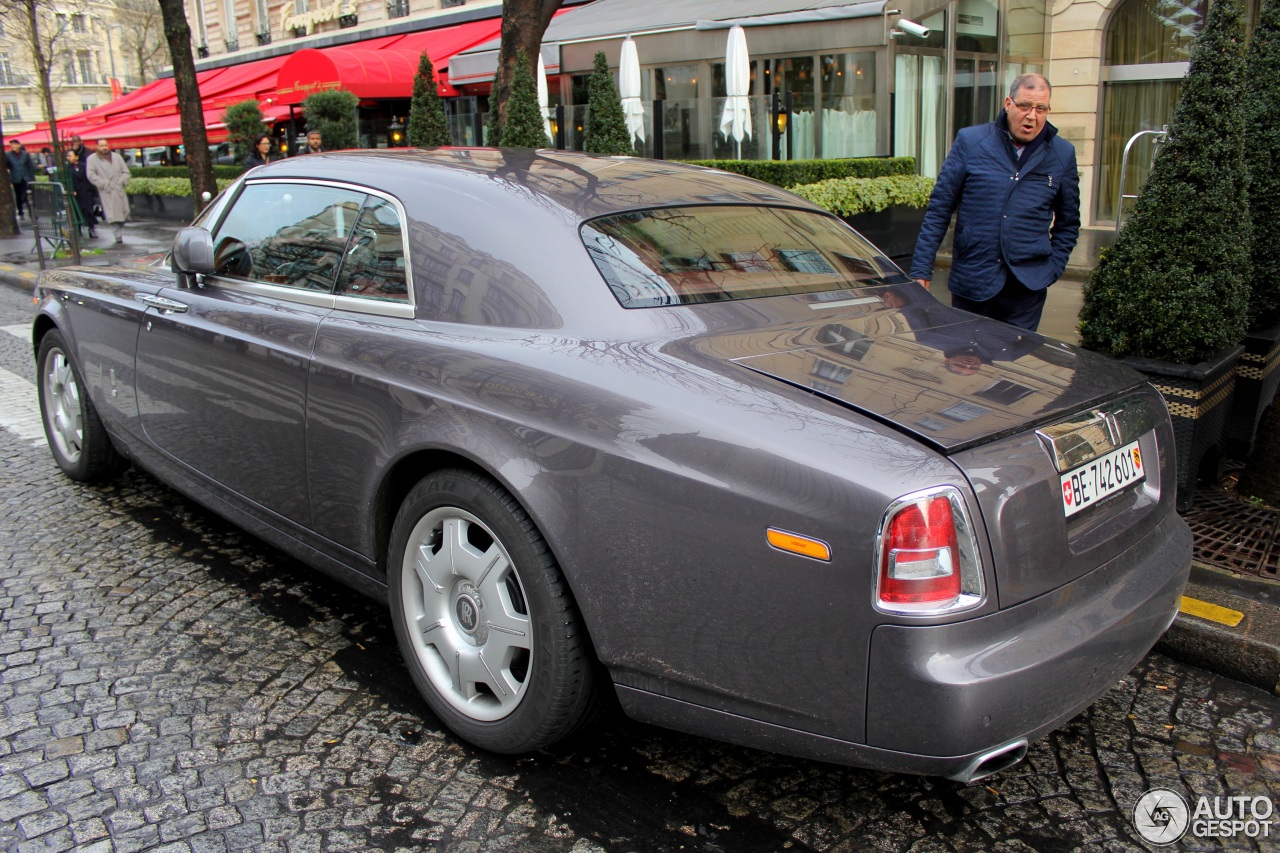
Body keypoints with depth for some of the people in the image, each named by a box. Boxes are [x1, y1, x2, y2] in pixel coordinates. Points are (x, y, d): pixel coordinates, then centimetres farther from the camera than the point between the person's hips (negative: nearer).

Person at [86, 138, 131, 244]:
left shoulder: (116, 157, 16)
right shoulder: (92, 159, 5)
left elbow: (126, 172, 14)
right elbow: (91, 175, -4)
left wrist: (122, 182, -4)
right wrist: (104, 184, -13)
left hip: (119, 190, 4)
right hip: (106, 192, -4)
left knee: (124, 211, 2)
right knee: (112, 215, -13)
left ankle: (120, 232, 19)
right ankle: (118, 236, -15)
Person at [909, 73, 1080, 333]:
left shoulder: (1063, 155, 7)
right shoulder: (970, 141, 0)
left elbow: (1068, 222, 17)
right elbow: (939, 209, 0)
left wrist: (1053, 267, 4)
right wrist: (921, 269, -5)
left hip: (1027, 287, 1)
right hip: (971, 282, -1)